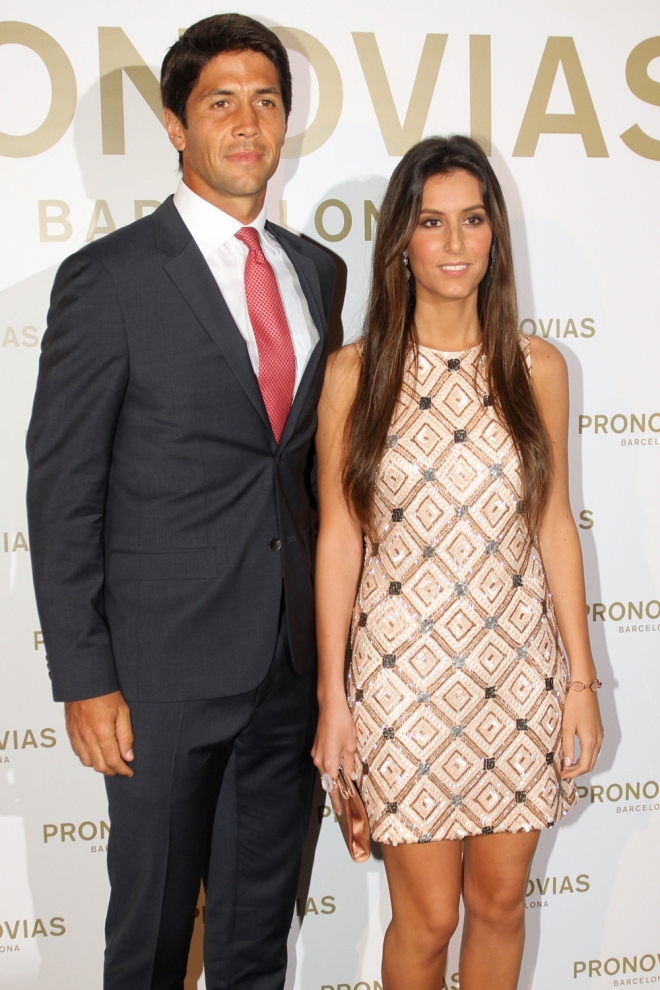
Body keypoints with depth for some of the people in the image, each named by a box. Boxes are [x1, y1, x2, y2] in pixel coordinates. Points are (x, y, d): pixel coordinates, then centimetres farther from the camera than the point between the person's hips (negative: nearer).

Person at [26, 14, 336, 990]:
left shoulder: (318, 272, 9)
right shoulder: (110, 278, -8)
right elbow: (62, 490, -9)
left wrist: (329, 627, 9)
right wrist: (85, 679, -12)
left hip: (292, 657, 5)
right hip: (167, 661, -4)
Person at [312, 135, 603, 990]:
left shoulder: (536, 369, 1)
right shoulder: (354, 374, -5)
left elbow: (555, 526, 4)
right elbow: (337, 540, -3)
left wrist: (582, 678, 3)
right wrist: (332, 696, -3)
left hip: (519, 668, 2)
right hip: (404, 671, -2)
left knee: (500, 901, 14)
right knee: (428, 916, 7)